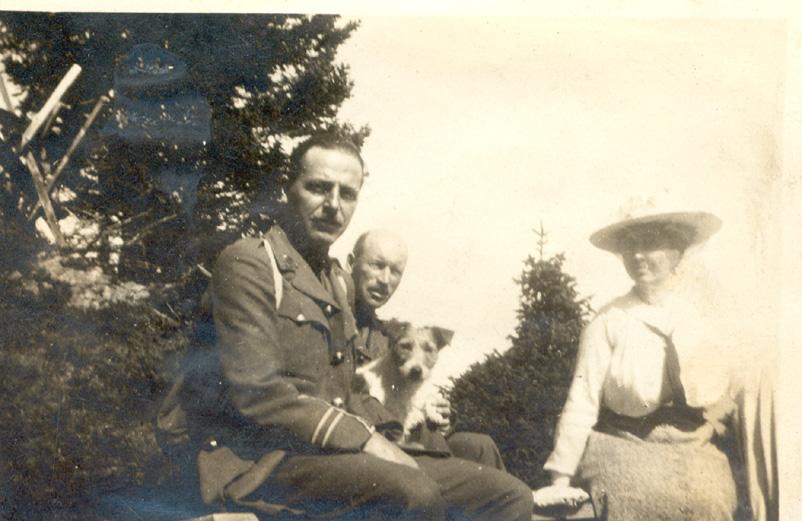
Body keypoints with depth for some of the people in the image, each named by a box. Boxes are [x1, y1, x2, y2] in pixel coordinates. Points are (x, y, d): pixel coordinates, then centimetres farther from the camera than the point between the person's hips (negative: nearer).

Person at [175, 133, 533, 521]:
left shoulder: (336, 278, 22)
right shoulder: (247, 264, -6)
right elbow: (256, 393, -17)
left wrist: (380, 442, 3)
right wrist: (364, 439, -16)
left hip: (335, 455, 8)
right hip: (258, 460, -8)